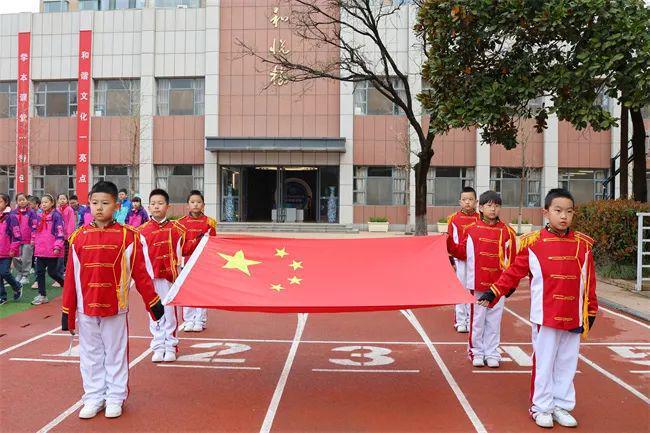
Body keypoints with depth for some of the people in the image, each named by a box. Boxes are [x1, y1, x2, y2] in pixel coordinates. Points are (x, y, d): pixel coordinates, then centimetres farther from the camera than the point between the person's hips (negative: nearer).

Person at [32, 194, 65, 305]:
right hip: (40, 250, 7)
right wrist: (35, 244, 17)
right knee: (39, 272, 6)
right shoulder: (40, 216, 13)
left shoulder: (56, 215, -8)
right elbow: (36, 231, 22)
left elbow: (60, 232, -13)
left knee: (52, 272, -1)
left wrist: (57, 247, -19)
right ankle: (42, 295, 14)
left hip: (52, 250, -7)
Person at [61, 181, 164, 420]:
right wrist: (66, 310, 4)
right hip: (85, 309, 2)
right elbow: (71, 276, 3)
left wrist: (153, 302, 0)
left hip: (115, 308, -2)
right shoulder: (79, 237, 2)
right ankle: (93, 398, 27)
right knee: (90, 355, 13)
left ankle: (115, 398, 24)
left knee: (115, 354, 10)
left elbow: (141, 273, -2)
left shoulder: (128, 236, -5)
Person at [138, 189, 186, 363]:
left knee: (169, 312, 4)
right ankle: (158, 347, 16)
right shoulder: (142, 230, 2)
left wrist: (178, 277, 6)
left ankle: (170, 346, 14)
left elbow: (179, 255, 7)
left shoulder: (175, 229, 1)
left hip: (169, 276, -1)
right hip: (150, 276, 1)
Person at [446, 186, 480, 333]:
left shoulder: (480, 219, 3)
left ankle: (471, 321, 14)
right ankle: (460, 322, 12)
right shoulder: (454, 219, 1)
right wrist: (450, 261, 0)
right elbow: (449, 242, 3)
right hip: (459, 260, -1)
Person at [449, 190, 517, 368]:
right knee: (477, 319, 8)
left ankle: (492, 353, 20)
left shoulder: (506, 231, 1)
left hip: (498, 284, 0)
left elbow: (511, 259, 3)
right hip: (477, 283, 0)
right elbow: (462, 253, 7)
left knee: (494, 320, 9)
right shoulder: (472, 230, 0)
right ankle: (477, 352, 21)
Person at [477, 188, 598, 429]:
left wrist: (591, 311, 10)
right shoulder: (533, 242, -6)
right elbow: (514, 272, -1)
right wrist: (494, 293, -5)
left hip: (573, 318, 3)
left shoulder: (583, 244, 2)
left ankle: (561, 405, 29)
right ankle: (541, 407, 22)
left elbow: (589, 282, 7)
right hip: (545, 316, -3)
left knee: (567, 364, 13)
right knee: (544, 363, 8)